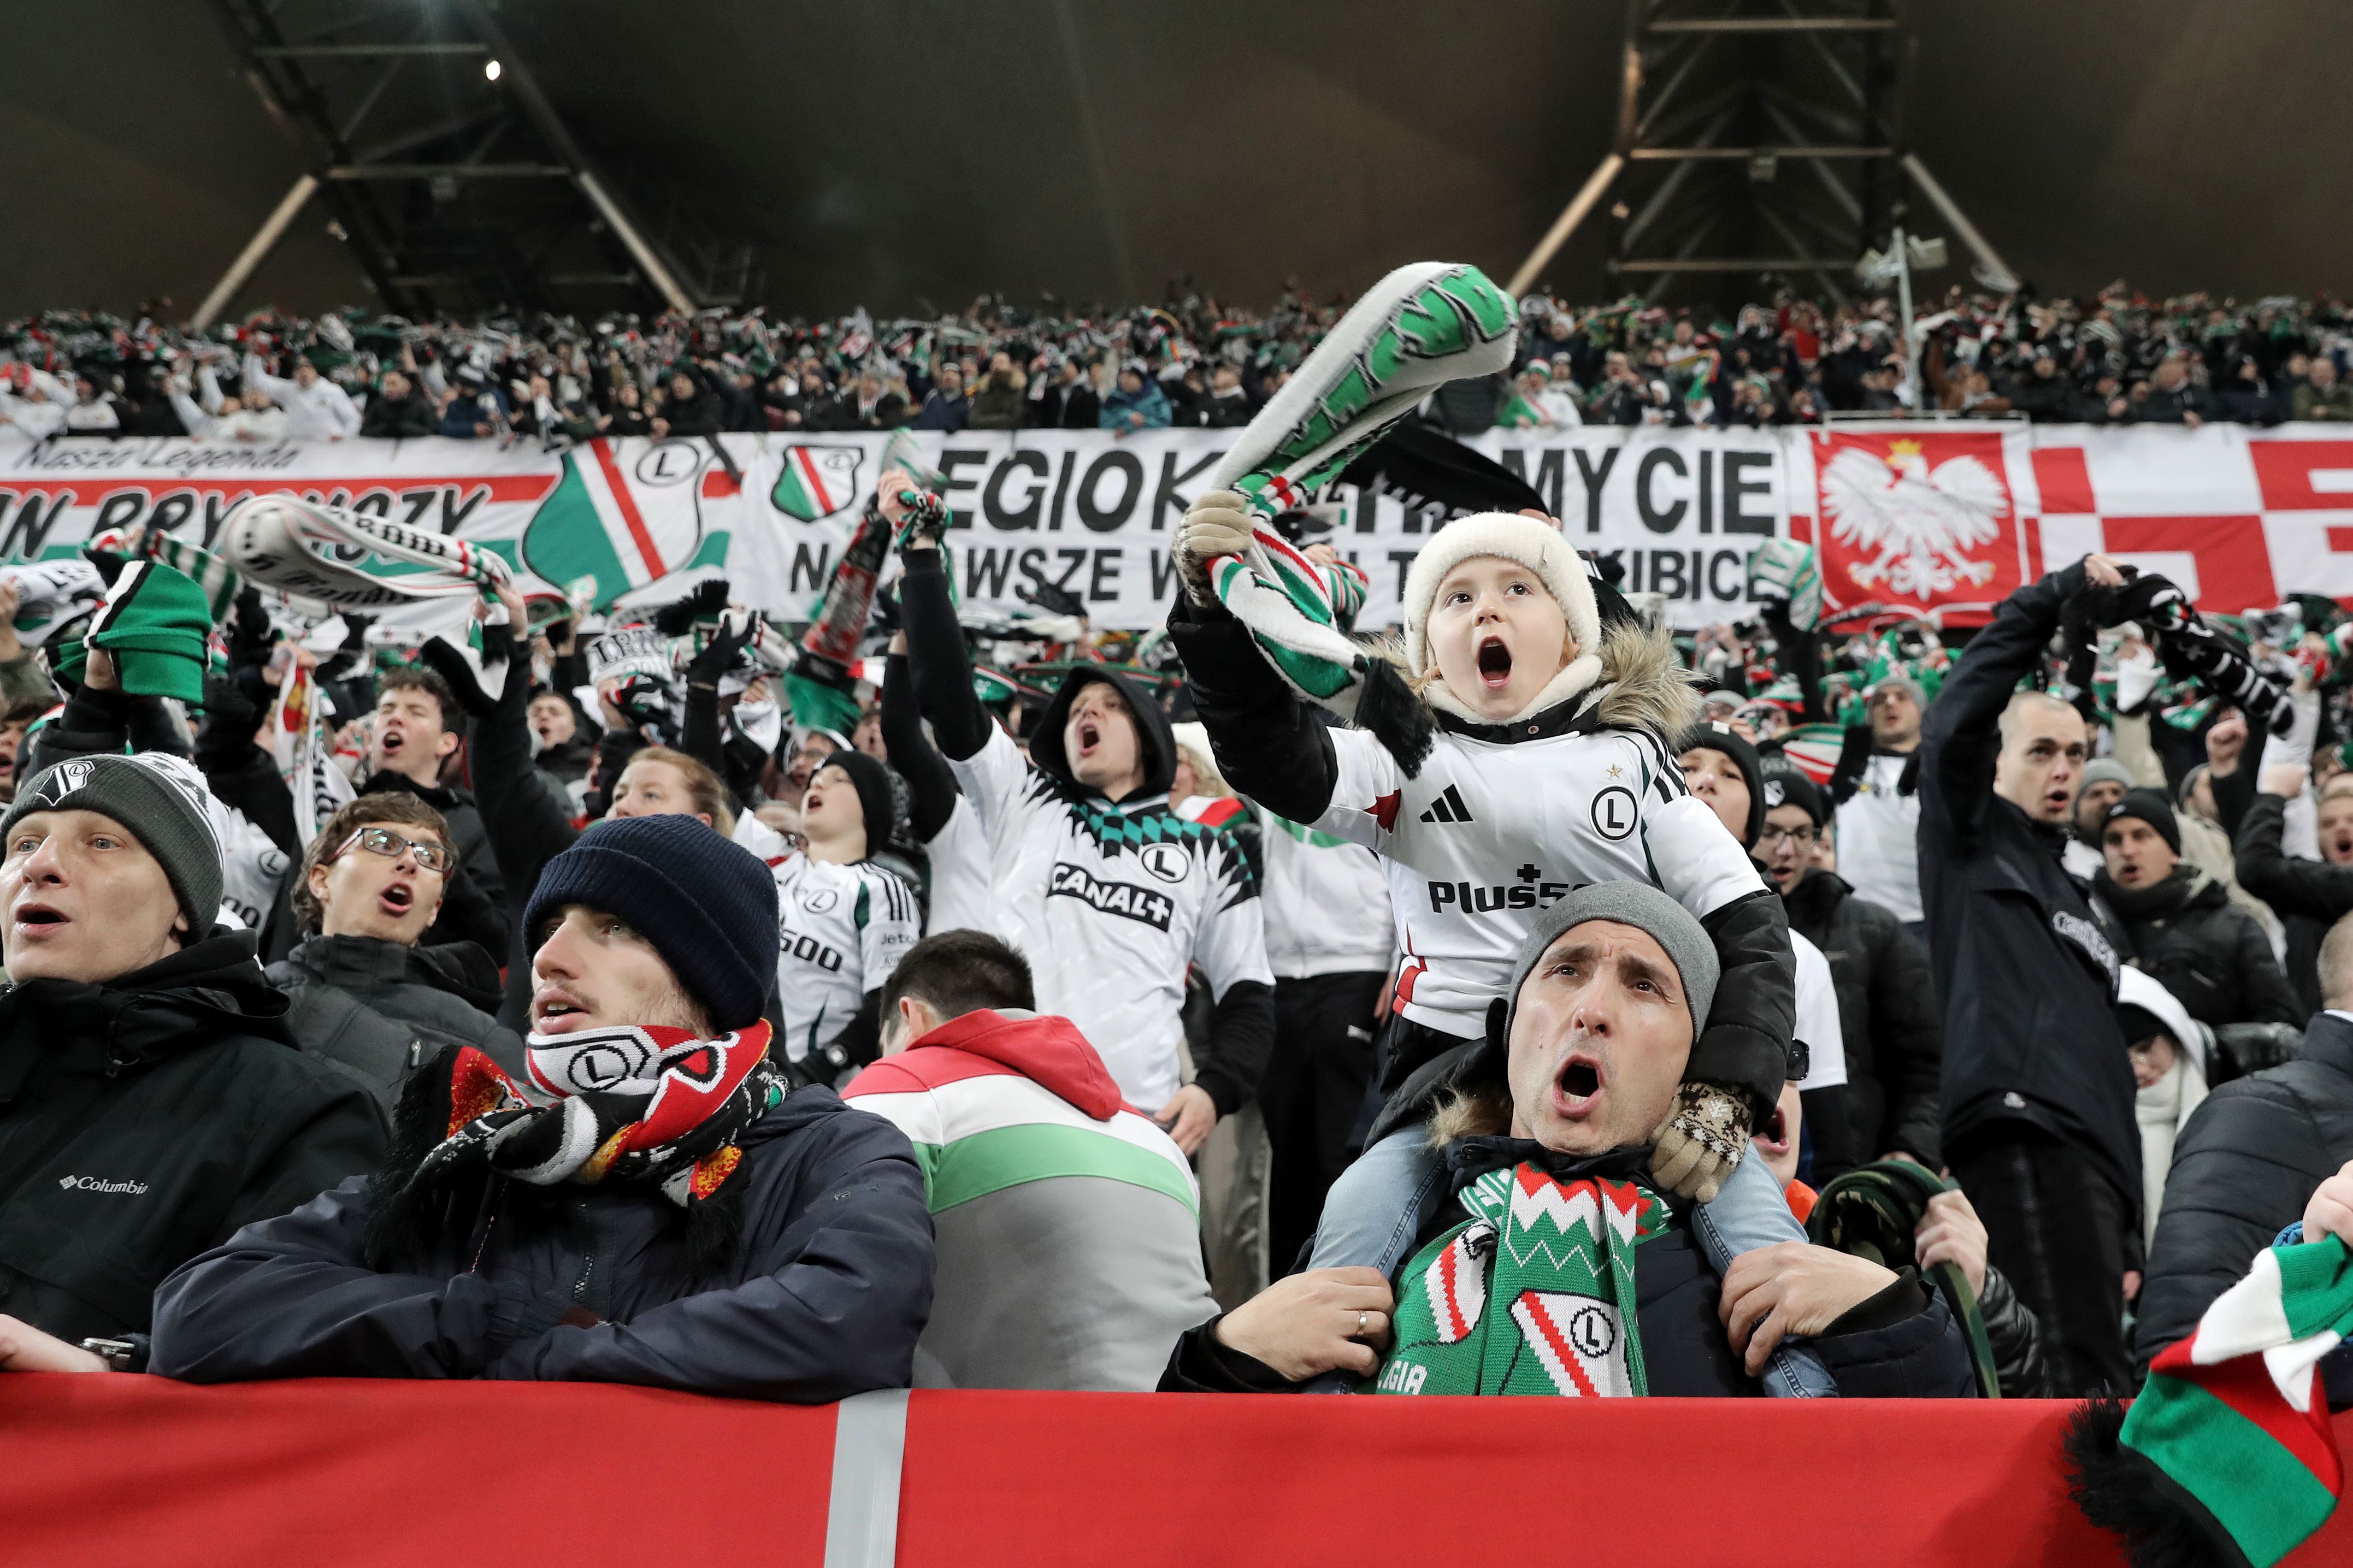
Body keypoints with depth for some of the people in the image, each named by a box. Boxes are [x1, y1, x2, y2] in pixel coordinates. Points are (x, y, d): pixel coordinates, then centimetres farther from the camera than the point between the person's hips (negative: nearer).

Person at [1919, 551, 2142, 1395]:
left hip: (2091, 1153, 8)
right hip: (2021, 1129, -8)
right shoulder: (1970, 841, 12)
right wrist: (2051, 599, -7)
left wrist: (2128, 1206, 24)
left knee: (2094, 1370, 2)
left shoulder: (2071, 897, 32)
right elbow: (1952, 725, -8)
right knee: (2083, 1375, -21)